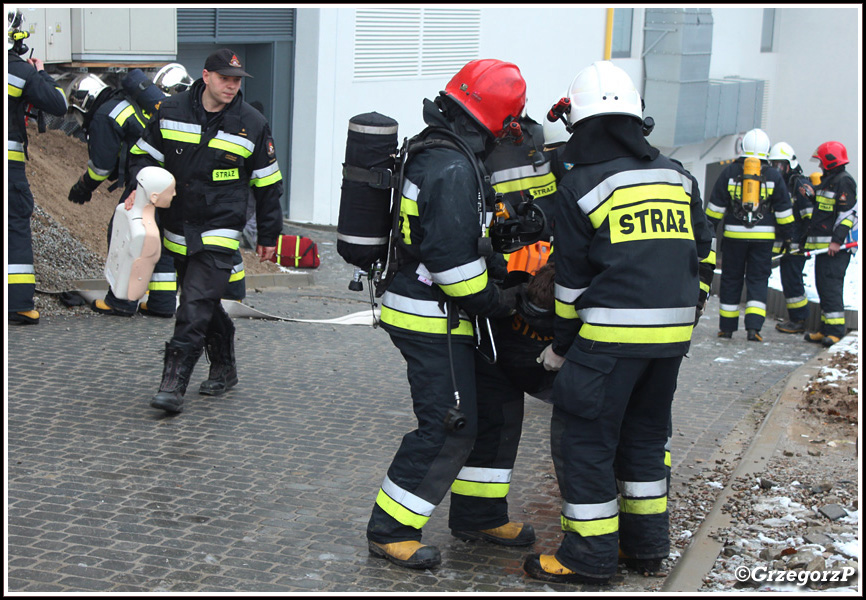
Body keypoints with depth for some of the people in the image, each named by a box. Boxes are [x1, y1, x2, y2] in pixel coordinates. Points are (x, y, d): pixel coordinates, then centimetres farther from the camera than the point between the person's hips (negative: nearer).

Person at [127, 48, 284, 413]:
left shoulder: (252, 125, -3)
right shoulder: (171, 112, 1)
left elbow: (268, 184, 4)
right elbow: (142, 154, 12)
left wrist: (268, 236, 7)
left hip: (219, 235, -4)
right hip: (178, 230, 4)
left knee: (196, 307, -15)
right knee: (204, 304, 17)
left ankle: (173, 384, -13)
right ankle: (224, 369, 35)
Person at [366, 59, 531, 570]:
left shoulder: (438, 153, 13)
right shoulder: (453, 169, -21)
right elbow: (452, 258, -25)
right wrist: (499, 303, -13)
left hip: (446, 319, 11)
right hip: (431, 321, -11)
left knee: (497, 407, 17)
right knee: (449, 426, -6)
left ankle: (478, 515, 30)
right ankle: (390, 531, 7)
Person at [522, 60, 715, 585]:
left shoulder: (578, 187, -5)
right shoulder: (679, 177, 11)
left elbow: (572, 281, -2)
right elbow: (704, 256, 17)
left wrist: (561, 347, 8)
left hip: (611, 333, -6)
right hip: (673, 334, 6)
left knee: (584, 437, 4)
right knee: (645, 433, 19)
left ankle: (590, 556, 7)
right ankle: (647, 543, 27)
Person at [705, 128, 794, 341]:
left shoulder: (730, 172, 0)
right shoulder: (774, 175, 2)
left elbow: (716, 204, 1)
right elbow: (783, 210, 5)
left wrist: (709, 229, 9)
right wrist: (786, 235, 13)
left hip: (734, 235, 0)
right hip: (763, 236, 0)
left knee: (731, 279, 9)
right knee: (758, 280, 4)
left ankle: (727, 327, 14)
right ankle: (753, 326, -9)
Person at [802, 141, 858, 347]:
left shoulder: (844, 181, -11)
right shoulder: (828, 180, 20)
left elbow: (849, 213, -18)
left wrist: (837, 240, -22)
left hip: (836, 247, -10)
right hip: (823, 245, 10)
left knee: (831, 287, -14)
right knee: (823, 287, 11)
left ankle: (836, 331, -14)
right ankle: (826, 329, 16)